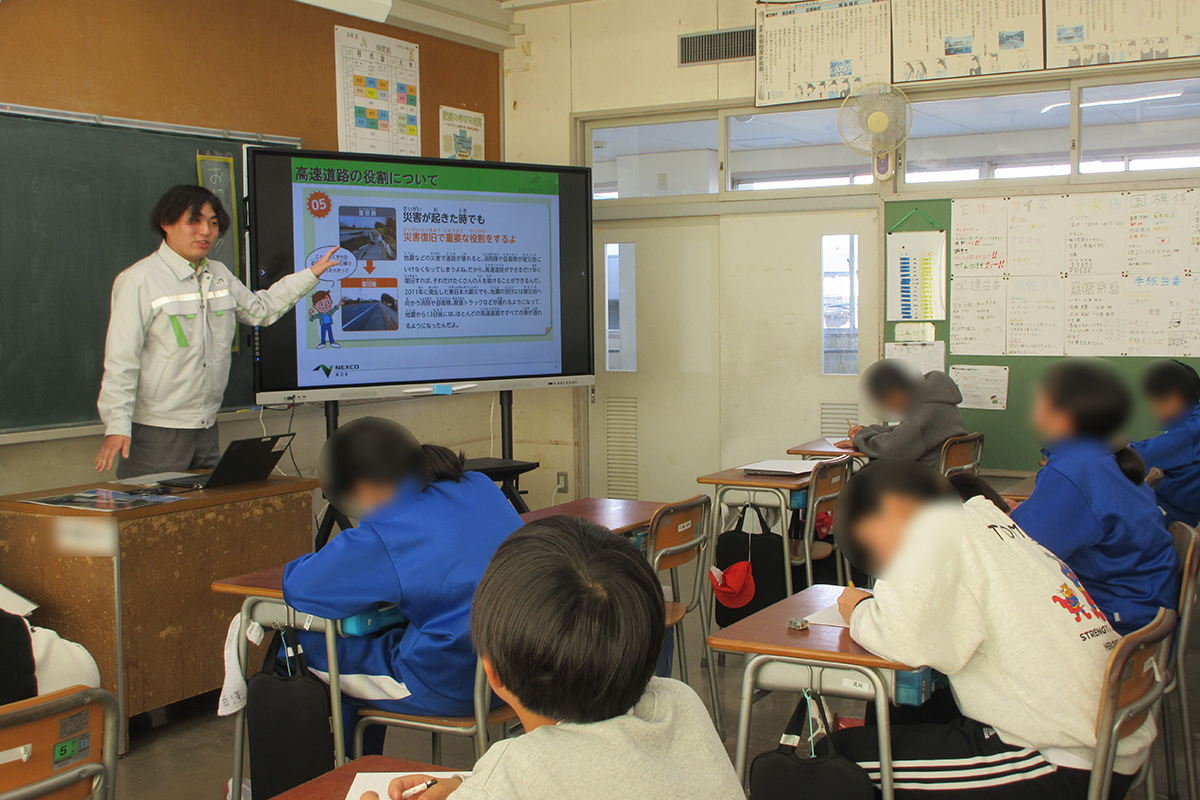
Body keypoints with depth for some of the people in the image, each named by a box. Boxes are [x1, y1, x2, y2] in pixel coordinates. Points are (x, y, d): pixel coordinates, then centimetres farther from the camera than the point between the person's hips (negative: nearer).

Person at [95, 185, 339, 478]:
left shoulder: (219, 275, 11)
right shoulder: (140, 280, -11)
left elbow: (259, 309, 28)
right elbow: (121, 361, -14)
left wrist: (311, 274, 27)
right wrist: (117, 427, -20)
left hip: (207, 429, 7)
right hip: (155, 431, -7)